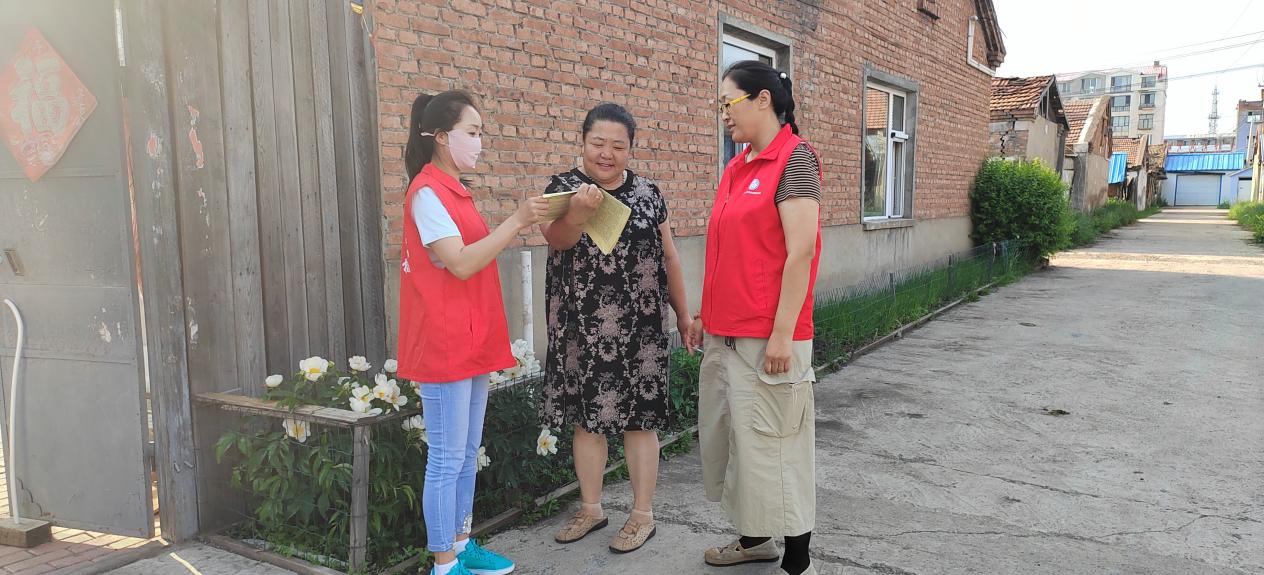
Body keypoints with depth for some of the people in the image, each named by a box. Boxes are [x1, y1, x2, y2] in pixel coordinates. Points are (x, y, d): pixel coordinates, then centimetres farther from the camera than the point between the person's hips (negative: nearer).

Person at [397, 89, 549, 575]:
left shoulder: (454, 191, 15)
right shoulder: (427, 192, -13)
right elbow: (460, 265, -22)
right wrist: (516, 220, -21)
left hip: (471, 342, 9)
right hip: (444, 345, -9)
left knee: (467, 454, 16)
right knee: (448, 459, -1)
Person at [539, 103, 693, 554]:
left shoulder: (647, 192, 4)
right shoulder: (564, 187, 0)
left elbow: (668, 256, 11)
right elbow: (555, 239, -20)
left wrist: (682, 312, 12)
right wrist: (579, 213, -41)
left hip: (638, 328, 0)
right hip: (581, 329, 0)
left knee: (638, 418, 4)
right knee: (586, 417, 10)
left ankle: (643, 513, 18)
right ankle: (591, 508, 27)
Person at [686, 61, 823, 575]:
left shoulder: (794, 158, -10)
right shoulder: (735, 169, 14)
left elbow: (801, 251, -17)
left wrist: (782, 334, -19)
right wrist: (705, 315, 16)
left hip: (766, 338, -8)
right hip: (724, 334, 8)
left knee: (772, 442, 0)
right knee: (725, 434, 15)